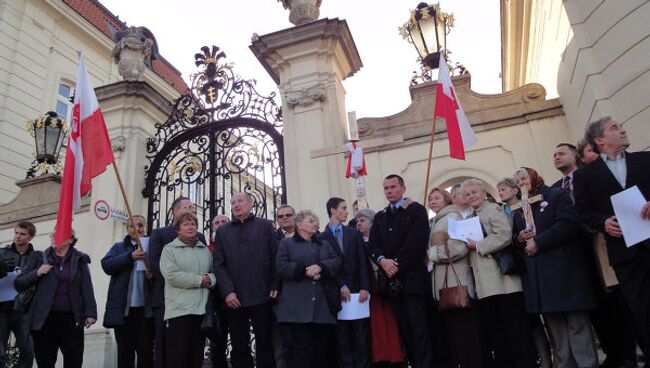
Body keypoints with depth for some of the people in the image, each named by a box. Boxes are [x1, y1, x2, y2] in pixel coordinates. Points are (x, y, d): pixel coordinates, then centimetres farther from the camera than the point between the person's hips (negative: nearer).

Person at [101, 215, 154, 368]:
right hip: (123, 308, 1)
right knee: (124, 353, 9)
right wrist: (130, 256, -17)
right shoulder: (119, 247, 13)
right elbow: (106, 265, -4)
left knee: (146, 352, 5)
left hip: (146, 308, -1)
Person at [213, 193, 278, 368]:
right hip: (235, 298, 2)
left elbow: (275, 258, 4)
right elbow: (219, 265, 6)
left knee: (265, 345, 6)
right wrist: (227, 291, -7)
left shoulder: (265, 225, 9)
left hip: (262, 296, -2)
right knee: (239, 347, 8)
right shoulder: (223, 231, 14)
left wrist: (275, 286, -6)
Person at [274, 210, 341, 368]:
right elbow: (281, 267, -3)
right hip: (297, 306, -4)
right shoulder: (286, 243, 10)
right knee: (301, 349, -7)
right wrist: (305, 271, -11)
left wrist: (320, 267, -11)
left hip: (322, 305, 4)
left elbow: (336, 261, 7)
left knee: (321, 348, 5)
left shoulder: (324, 244, 22)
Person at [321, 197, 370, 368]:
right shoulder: (322, 237, 1)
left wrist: (364, 288, -5)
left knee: (361, 336, 4)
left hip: (357, 290, 3)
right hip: (338, 293, -2)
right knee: (343, 338, 3)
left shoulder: (354, 233, 11)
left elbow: (362, 262, 5)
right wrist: (341, 286, -12)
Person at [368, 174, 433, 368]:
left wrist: (397, 264, -13)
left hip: (412, 276, -5)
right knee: (404, 327, 8)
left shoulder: (416, 210, 1)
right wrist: (383, 260, -13)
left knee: (419, 327, -5)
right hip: (392, 279, 5)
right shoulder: (379, 217, 18)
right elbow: (373, 245, 7)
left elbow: (417, 242, -10)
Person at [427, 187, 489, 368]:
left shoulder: (452, 217, -6)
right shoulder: (436, 222, 21)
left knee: (466, 334, -5)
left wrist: (431, 254, -11)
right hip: (443, 285, 9)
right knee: (452, 333, 11)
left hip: (456, 283, -9)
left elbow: (459, 246, -18)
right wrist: (431, 255, 7)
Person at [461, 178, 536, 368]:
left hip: (503, 280, -8)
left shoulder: (493, 209, -3)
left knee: (516, 331, -3)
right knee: (495, 335, 11)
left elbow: (505, 236, -18)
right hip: (485, 285, 8)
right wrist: (469, 245, 5)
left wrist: (477, 246, -13)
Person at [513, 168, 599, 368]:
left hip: (563, 269, -6)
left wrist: (538, 242, -15)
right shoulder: (519, 209, 21)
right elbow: (514, 238, 23)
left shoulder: (557, 195, 2)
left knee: (577, 325, -4)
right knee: (555, 327, 9)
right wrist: (519, 238, 0)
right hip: (537, 275, 6)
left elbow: (568, 223, -13)